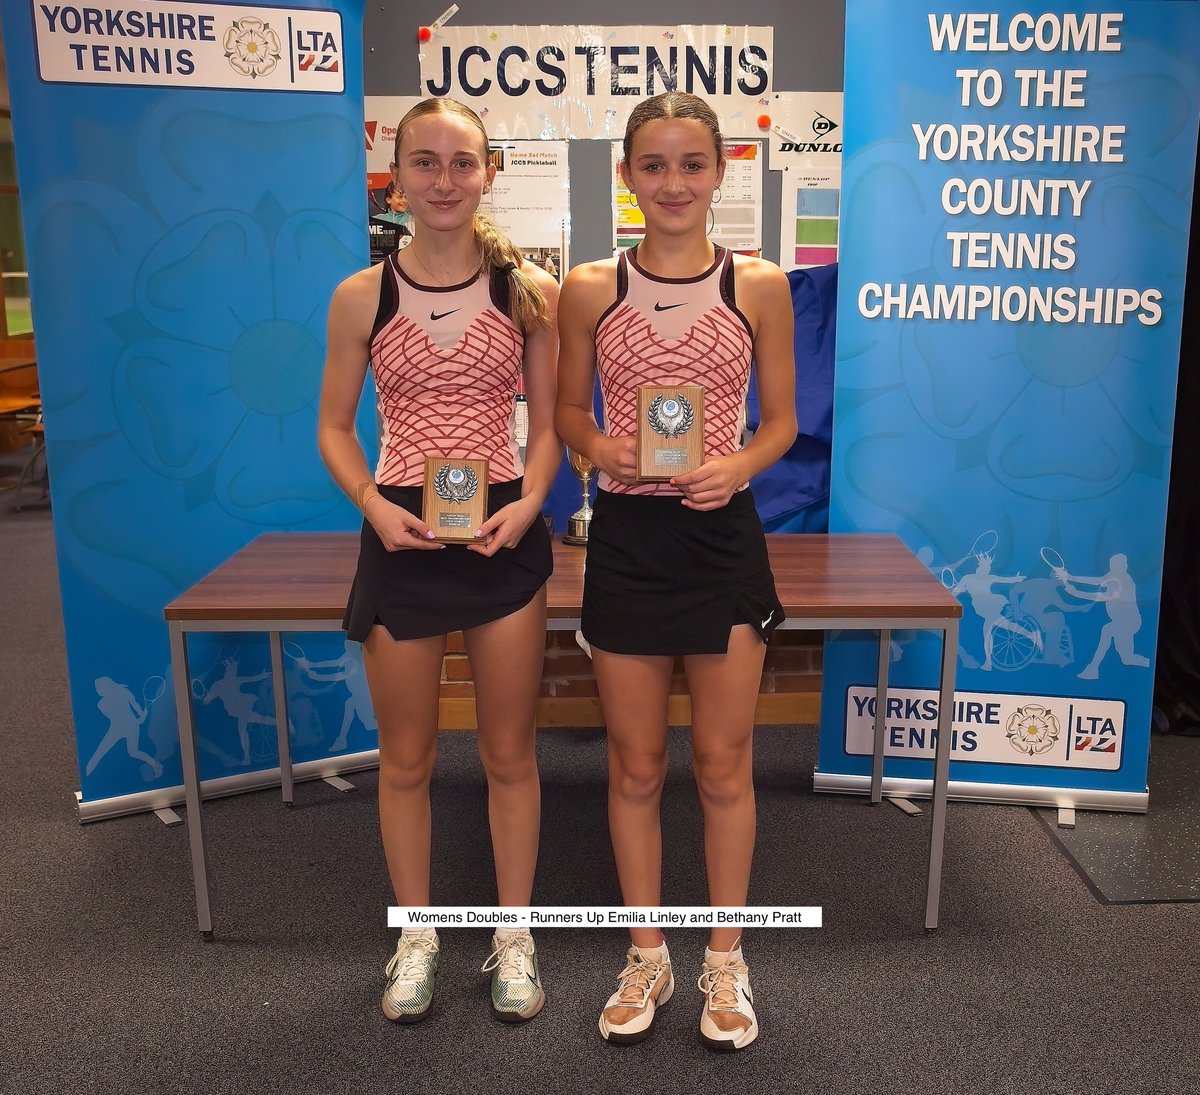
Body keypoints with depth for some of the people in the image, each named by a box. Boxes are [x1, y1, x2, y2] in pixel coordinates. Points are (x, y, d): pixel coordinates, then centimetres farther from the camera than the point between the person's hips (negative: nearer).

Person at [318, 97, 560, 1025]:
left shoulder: (527, 290, -1)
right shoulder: (362, 297, 0)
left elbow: (547, 424, 4)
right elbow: (335, 426, 5)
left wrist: (528, 503, -14)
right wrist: (374, 506, -12)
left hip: (504, 536, 0)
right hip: (401, 539, 1)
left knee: (509, 753, 10)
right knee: (406, 757, 12)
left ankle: (514, 936, 30)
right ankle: (416, 935, 33)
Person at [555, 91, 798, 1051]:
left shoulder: (760, 286, 0)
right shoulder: (590, 289, 1)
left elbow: (782, 420, 5)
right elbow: (568, 412, 8)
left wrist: (739, 466, -15)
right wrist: (602, 448, -13)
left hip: (723, 536, 0)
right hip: (626, 539, 1)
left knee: (724, 764, 9)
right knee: (636, 765, 10)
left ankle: (726, 963, 29)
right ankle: (647, 959, 30)